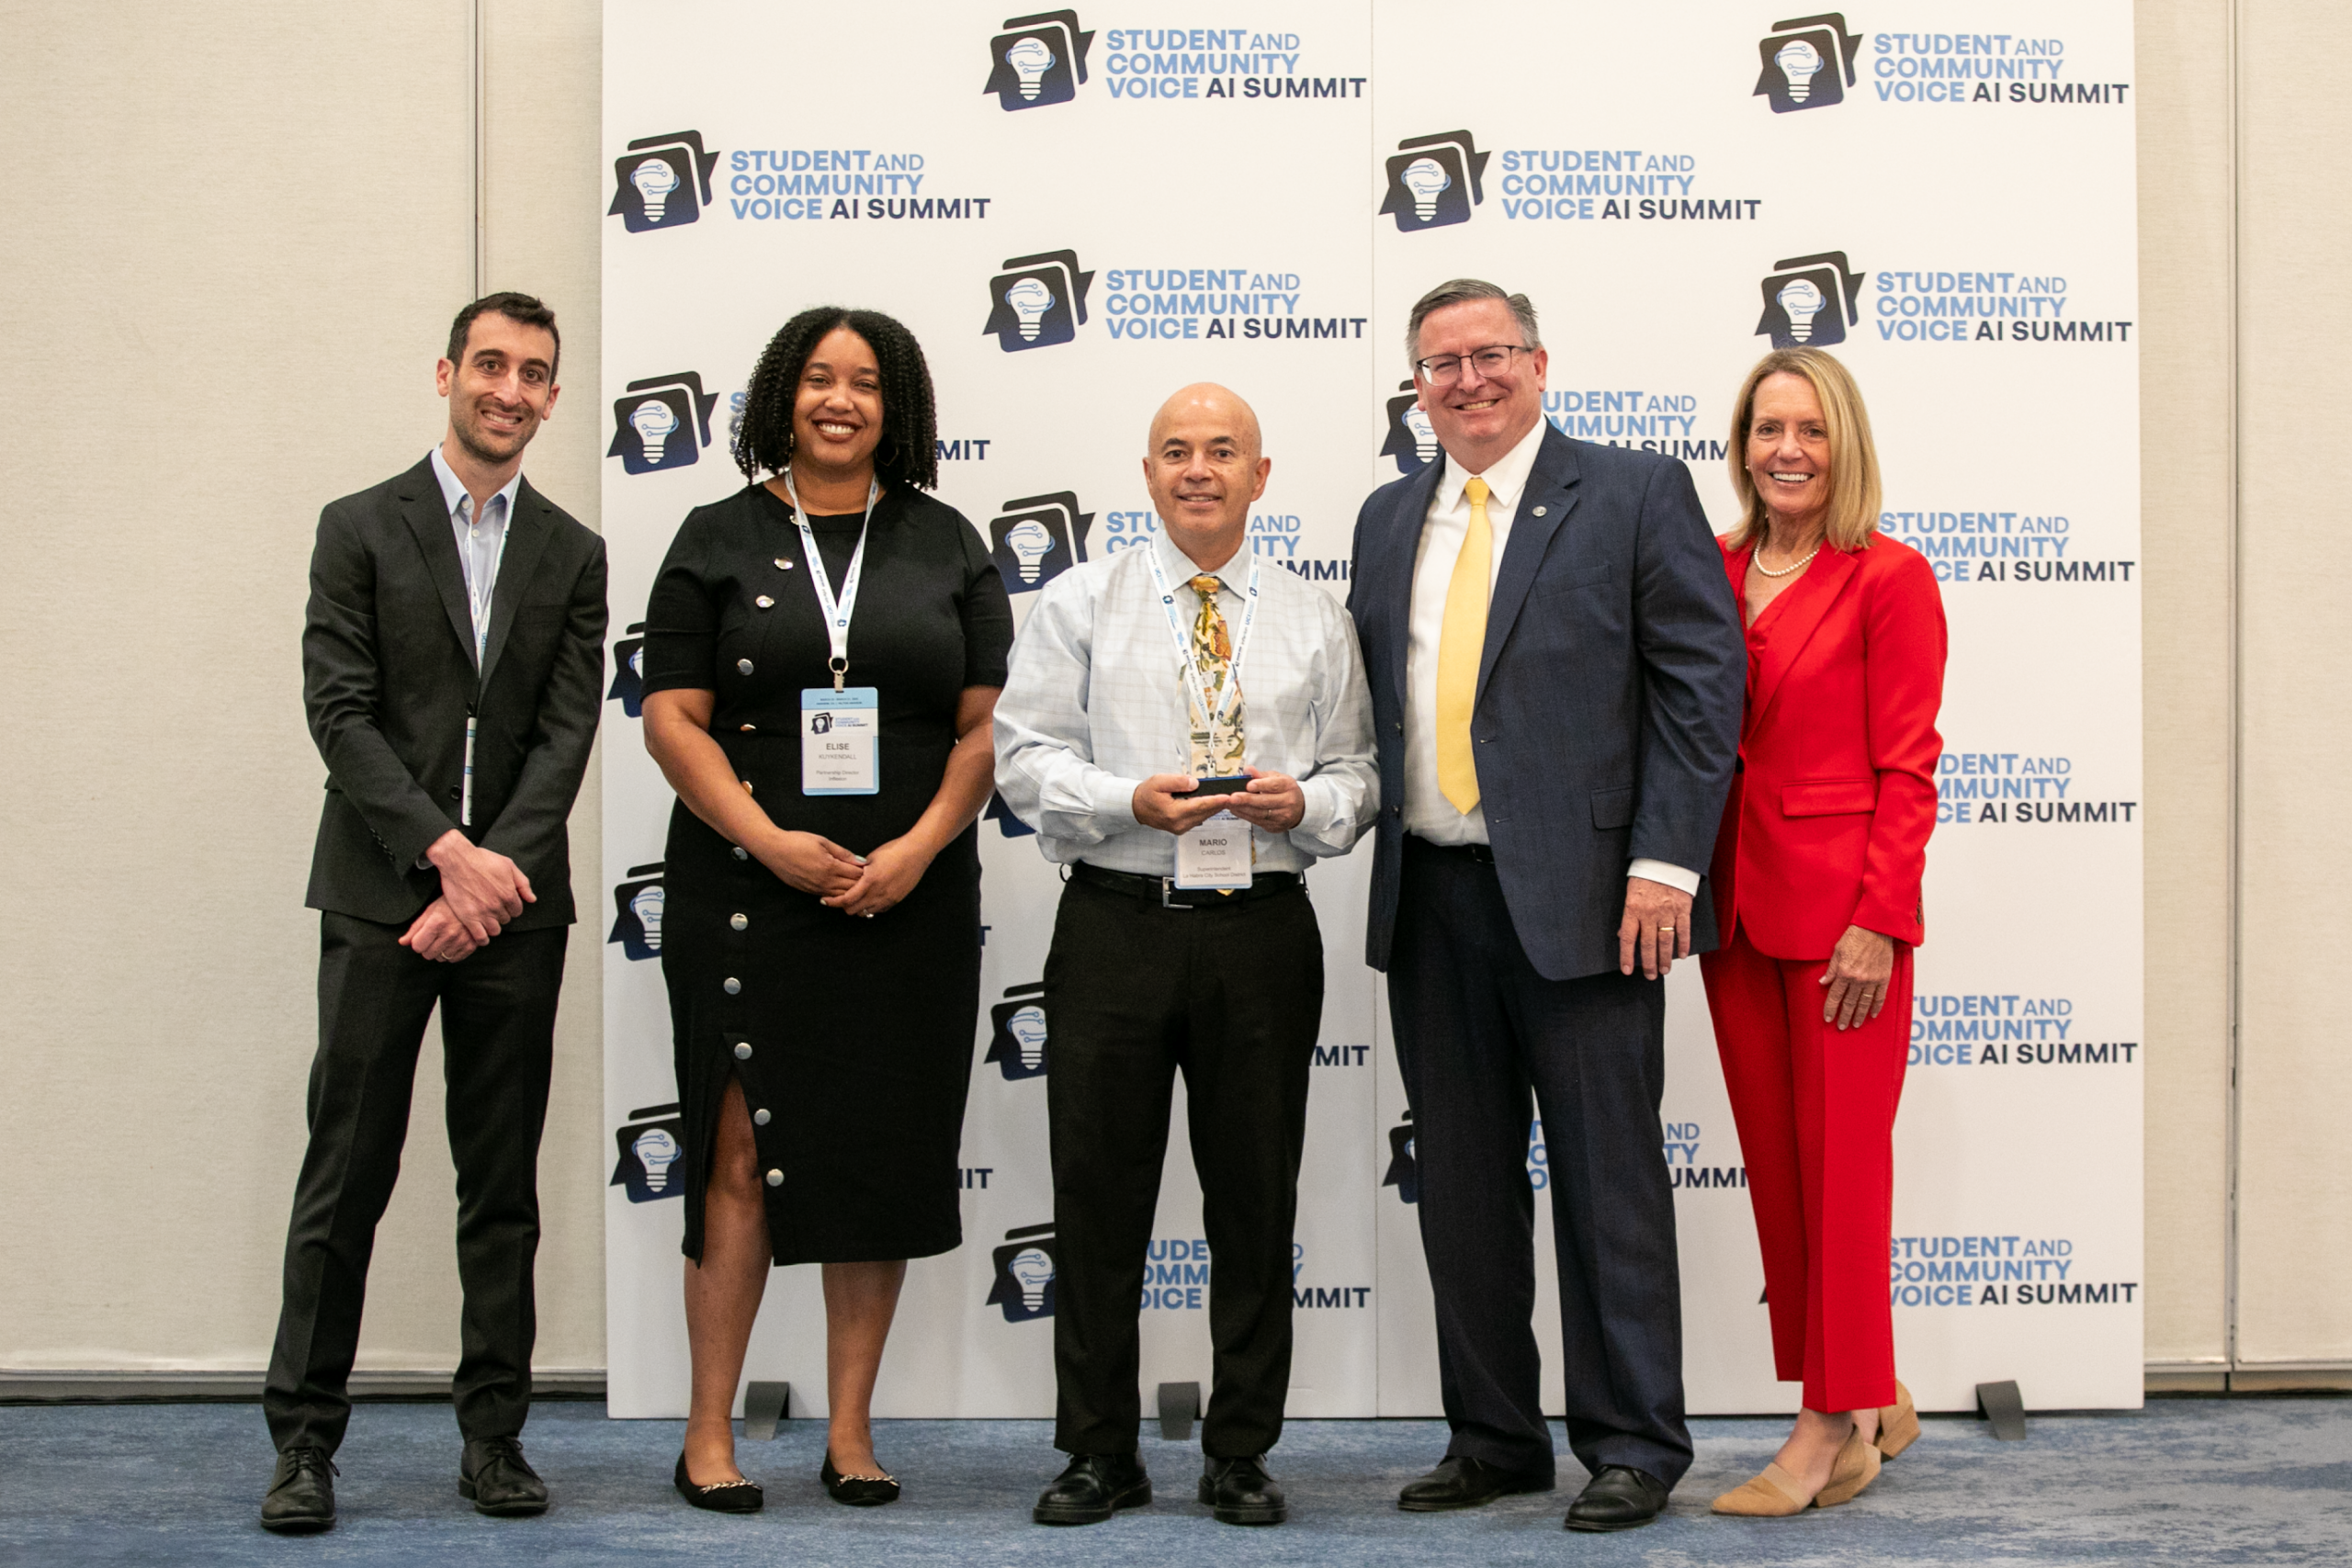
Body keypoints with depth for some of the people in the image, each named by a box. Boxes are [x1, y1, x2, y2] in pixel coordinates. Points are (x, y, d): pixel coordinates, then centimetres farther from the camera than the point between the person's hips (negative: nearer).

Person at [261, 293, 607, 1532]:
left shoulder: (571, 556, 11)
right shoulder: (360, 530, 4)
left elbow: (567, 731, 2)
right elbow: (339, 711, -4)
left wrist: (498, 868, -12)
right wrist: (443, 850, -14)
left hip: (513, 902, 2)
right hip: (380, 899, -2)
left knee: (503, 1186, 6)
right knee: (346, 1176, -1)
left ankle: (493, 1435, 14)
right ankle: (304, 1439, 7)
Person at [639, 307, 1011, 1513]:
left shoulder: (946, 544, 11)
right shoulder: (718, 540, 7)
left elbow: (987, 722, 6)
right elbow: (672, 718, 0)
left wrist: (917, 849, -9)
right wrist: (772, 841, -13)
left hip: (909, 900, 2)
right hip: (748, 893, -2)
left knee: (883, 1156, 4)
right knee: (742, 1154, -4)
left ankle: (851, 1432, 13)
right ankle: (708, 1433, 5)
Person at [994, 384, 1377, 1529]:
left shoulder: (1315, 621, 12)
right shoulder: (1080, 604, 7)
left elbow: (1357, 777, 11)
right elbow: (1025, 757, 1)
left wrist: (1306, 802, -11)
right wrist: (1131, 801, -15)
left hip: (1264, 930, 1)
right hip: (1116, 923, -1)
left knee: (1256, 1198, 5)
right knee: (1099, 1190, 2)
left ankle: (1241, 1456, 18)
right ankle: (1097, 1453, 15)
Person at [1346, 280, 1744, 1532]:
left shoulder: (1634, 493, 0)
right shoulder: (1389, 519, 17)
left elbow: (1703, 679, -6)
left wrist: (1663, 863, -13)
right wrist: (1373, 845, 6)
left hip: (1578, 895, -5)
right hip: (1430, 899, 6)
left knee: (1608, 1176, 0)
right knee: (1462, 1181, 10)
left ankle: (1632, 1444, 10)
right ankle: (1492, 1437, 22)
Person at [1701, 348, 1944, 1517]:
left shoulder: (1890, 579, -7)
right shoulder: (1713, 572, 10)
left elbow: (1905, 771, -10)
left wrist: (1876, 919, -16)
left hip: (1839, 906, -6)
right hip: (1734, 903, 6)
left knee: (1839, 1163, 0)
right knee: (1773, 1163, 11)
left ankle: (1835, 1428, 11)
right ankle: (1875, 1403, 26)